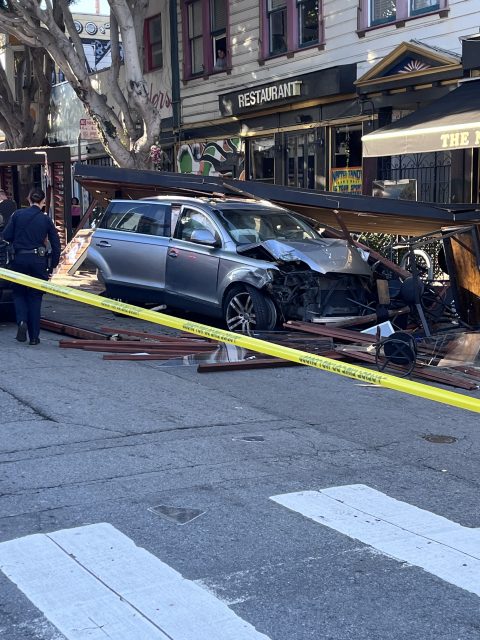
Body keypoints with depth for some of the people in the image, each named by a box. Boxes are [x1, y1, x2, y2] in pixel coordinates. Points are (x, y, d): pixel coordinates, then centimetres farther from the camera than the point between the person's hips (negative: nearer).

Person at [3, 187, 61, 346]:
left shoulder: (17, 215, -1)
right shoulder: (46, 219, 2)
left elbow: (6, 236, -4)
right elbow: (56, 244, 3)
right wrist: (53, 266, 10)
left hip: (20, 260, -1)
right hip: (39, 260, 1)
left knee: (19, 293, 17)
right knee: (35, 297, 10)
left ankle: (22, 321, -10)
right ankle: (34, 336, 9)